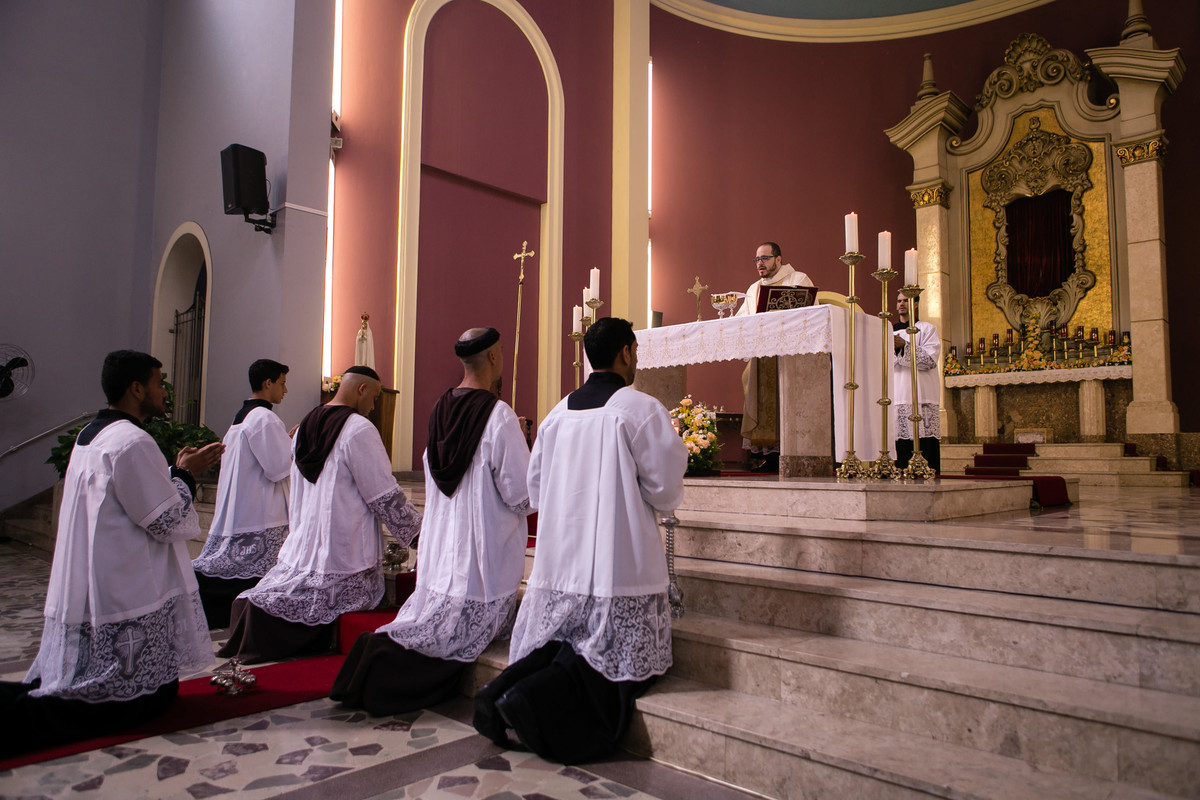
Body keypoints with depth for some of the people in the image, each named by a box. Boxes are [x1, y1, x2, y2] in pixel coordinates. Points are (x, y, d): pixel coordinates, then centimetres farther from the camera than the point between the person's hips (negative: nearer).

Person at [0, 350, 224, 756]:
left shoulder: (90, 435, 12)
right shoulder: (132, 442, -19)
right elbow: (167, 521, -15)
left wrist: (175, 472, 15)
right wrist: (184, 474, -1)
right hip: (126, 604, -10)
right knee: (143, 701, -2)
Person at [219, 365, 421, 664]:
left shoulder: (305, 426, 12)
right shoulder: (359, 429, -12)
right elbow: (385, 496, -13)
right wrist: (417, 529, 0)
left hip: (300, 550, 8)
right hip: (345, 563, -7)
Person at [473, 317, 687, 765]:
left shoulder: (558, 414, 8)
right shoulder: (641, 409, -10)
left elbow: (536, 490, 14)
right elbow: (666, 491, -8)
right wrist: (654, 505, 14)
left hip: (558, 562, 6)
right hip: (618, 564, -6)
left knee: (559, 646, 18)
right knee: (611, 657, 3)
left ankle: (501, 690, -4)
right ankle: (530, 698, -16)